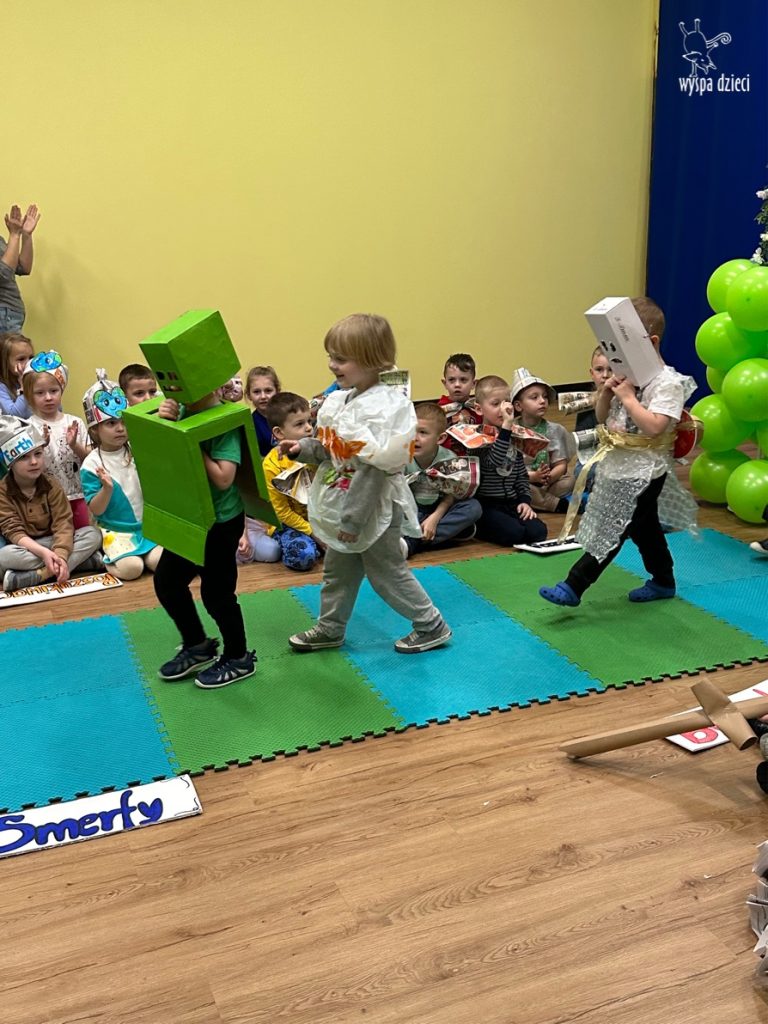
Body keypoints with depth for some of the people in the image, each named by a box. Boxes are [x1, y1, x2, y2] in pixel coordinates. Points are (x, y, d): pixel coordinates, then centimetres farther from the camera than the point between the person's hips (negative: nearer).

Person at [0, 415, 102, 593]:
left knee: (93, 534, -21)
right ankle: (83, 560, -31)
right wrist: (43, 552, -34)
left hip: (53, 543, 3)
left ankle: (40, 575, -30)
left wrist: (60, 554, -33)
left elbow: (63, 523, -14)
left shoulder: (52, 485, -4)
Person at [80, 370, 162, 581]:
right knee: (131, 568, -23)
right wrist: (107, 489, -27)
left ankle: (142, 552, 10)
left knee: (159, 561, -20)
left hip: (147, 524, 3)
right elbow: (96, 510, -6)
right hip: (115, 529, -3)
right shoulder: (92, 464, -8)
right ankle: (106, 560, 6)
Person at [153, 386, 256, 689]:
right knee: (166, 582, 17)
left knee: (216, 592, 5)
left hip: (221, 522, -8)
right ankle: (197, 646, 38)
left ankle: (239, 659, 29)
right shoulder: (182, 410, -2)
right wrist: (162, 422, -17)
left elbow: (223, 478, -27)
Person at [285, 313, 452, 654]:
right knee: (337, 571, 20)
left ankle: (432, 626, 23)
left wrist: (352, 519, -23)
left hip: (374, 509, -9)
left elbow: (372, 470, -26)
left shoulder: (381, 409, -25)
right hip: (346, 506, 9)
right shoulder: (340, 399, 2)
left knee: (387, 573, 6)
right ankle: (330, 628, 37)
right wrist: (303, 448, -2)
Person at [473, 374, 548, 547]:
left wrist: (525, 500, 3)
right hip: (486, 504, -6)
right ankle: (479, 529, 1)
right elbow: (494, 460, -28)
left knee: (538, 531, -16)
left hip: (511, 502, 6)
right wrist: (506, 426, -31)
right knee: (513, 533, -28)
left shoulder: (514, 436, 13)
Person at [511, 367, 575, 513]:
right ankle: (559, 505, -20)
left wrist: (549, 477, -24)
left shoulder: (554, 430, 5)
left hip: (547, 484, 2)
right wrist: (532, 477, -26)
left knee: (569, 480, -23)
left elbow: (561, 465, -1)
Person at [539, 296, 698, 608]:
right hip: (618, 466, 9)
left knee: (611, 532, -6)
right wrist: (607, 392, -6)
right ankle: (663, 581, 37)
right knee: (644, 527, 21)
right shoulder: (627, 375, 7)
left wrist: (628, 397, -21)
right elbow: (602, 418, 12)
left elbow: (653, 426, -27)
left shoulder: (667, 382, -15)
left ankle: (573, 587, -6)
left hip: (643, 473, -9)